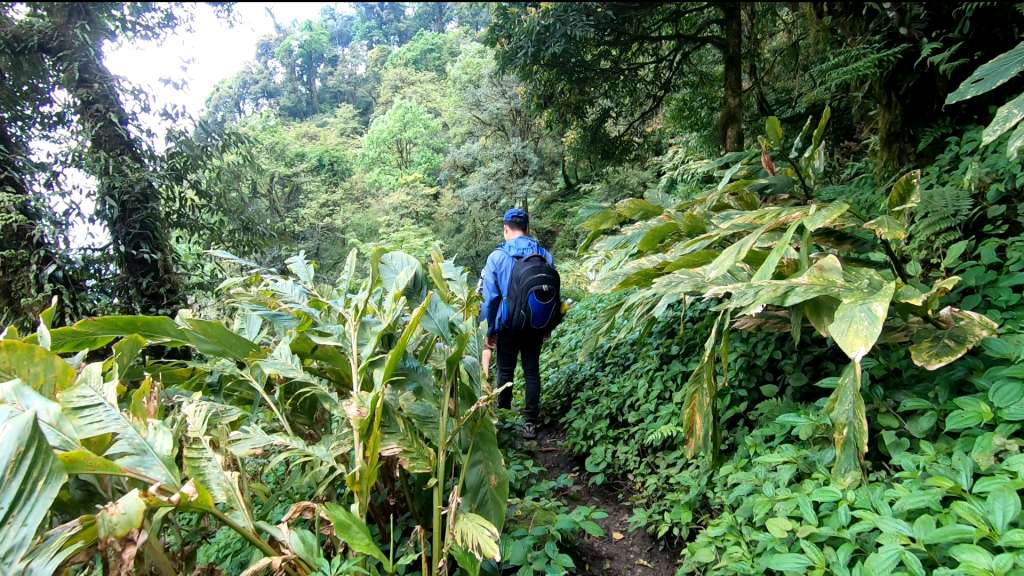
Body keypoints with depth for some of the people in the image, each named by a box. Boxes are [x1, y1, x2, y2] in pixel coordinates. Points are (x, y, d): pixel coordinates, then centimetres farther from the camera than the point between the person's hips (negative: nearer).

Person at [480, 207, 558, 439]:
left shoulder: (497, 256, -11)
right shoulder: (545, 255, -2)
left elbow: (490, 297, -10)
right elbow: (555, 293, 4)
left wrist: (490, 329, 1)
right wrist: (547, 327, 15)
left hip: (509, 326, -2)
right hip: (537, 327, 2)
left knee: (505, 371, 13)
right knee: (532, 371, 12)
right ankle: (531, 423, 15)